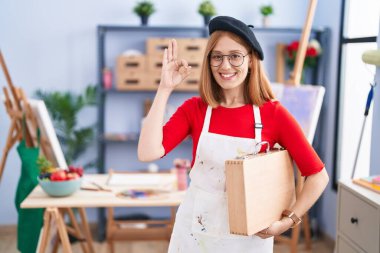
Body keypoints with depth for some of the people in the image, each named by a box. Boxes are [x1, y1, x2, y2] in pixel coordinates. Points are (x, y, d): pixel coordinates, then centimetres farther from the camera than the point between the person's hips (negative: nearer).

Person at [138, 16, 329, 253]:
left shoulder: (274, 114, -10)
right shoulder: (194, 109, -6)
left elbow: (318, 175, -7)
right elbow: (148, 153, -21)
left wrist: (287, 221, -14)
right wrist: (165, 89, -19)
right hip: (196, 233, 2)